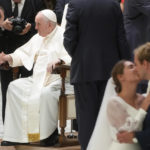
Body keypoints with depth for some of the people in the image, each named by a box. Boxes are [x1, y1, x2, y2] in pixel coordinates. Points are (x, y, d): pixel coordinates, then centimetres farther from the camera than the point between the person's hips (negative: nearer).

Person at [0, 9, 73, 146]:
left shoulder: (63, 37, -8)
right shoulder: (38, 38, 19)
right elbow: (24, 53, 22)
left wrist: (60, 60, -40)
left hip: (58, 79, -8)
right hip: (38, 78, 8)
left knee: (46, 93, -37)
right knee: (14, 87, -6)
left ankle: (51, 133, -20)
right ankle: (15, 134, -9)